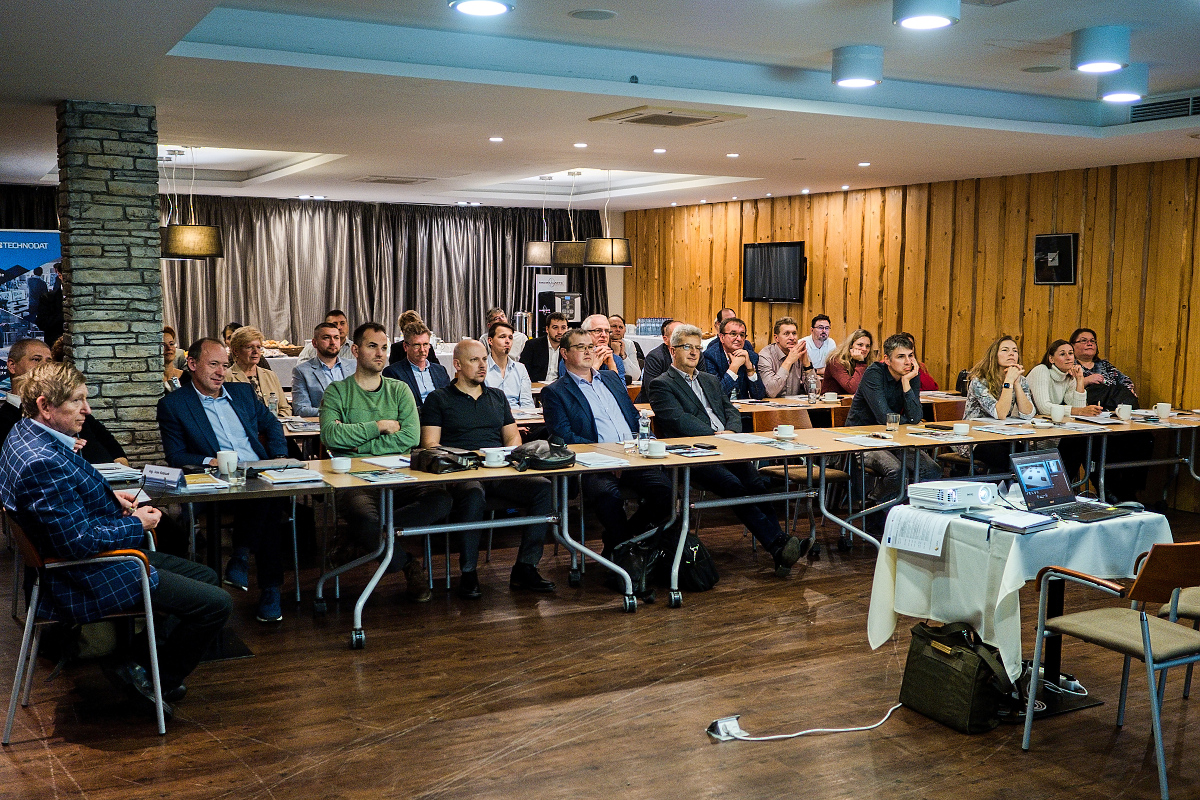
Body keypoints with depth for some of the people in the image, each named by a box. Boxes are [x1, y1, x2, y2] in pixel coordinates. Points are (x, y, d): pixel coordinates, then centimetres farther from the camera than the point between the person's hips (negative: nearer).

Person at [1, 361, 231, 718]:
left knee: (206, 577, 18)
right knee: (216, 604, -13)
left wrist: (111, 498, 7)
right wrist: (136, 525, -14)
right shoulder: (42, 462, -29)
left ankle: (142, 658, 20)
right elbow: (78, 540, -29)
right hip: (88, 581, -11)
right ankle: (146, 675, 5)